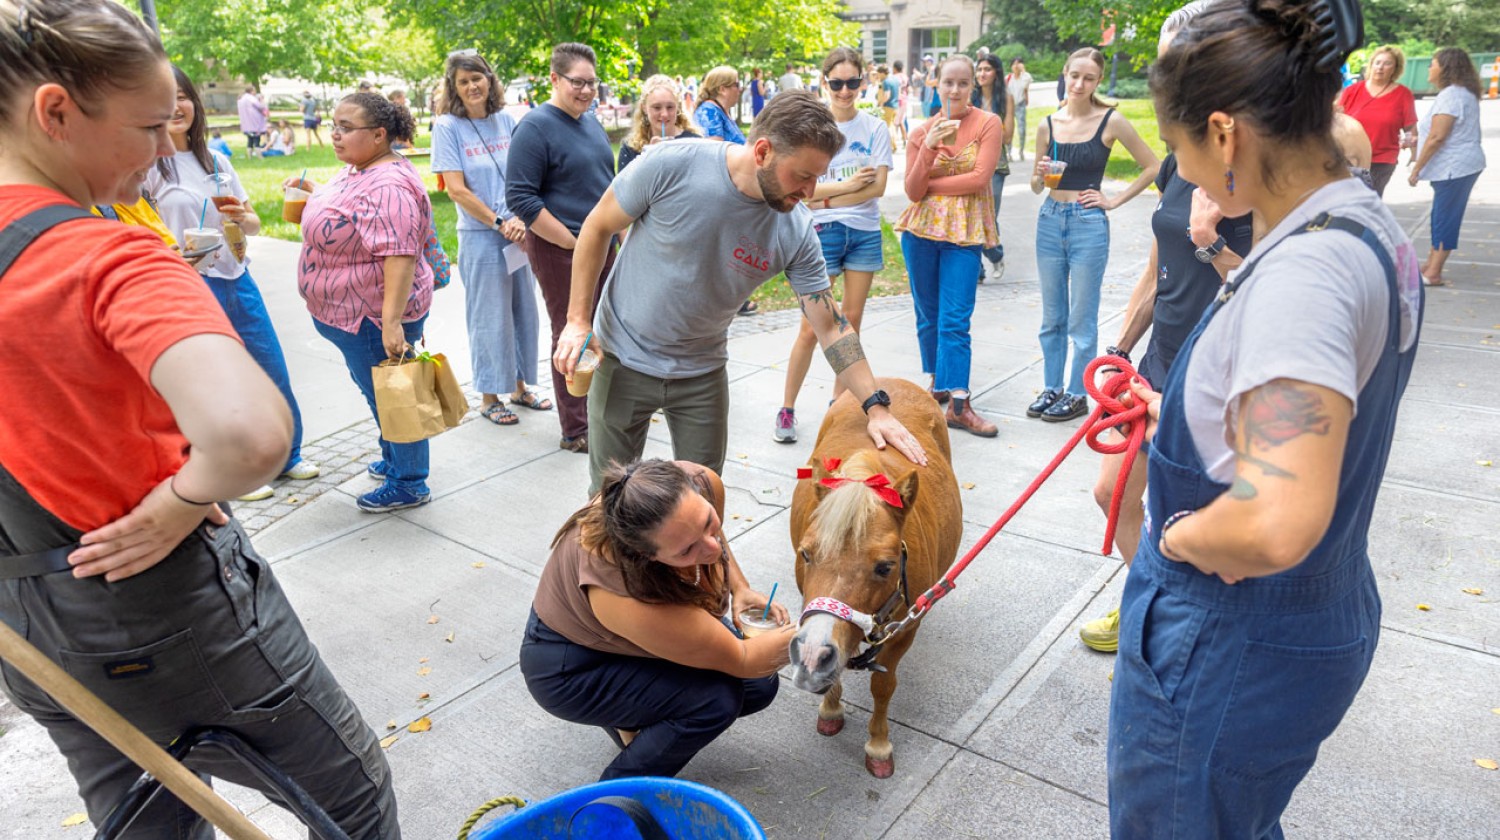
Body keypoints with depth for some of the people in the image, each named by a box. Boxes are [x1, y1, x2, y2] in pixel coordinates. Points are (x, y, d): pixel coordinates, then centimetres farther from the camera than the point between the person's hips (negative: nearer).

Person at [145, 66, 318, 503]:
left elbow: (254, 225, 11)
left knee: (274, 372, 11)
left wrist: (242, 216, -10)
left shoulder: (215, 161, 10)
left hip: (237, 280, 5)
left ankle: (287, 456, 30)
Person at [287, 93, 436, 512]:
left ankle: (408, 485, 18)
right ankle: (393, 460, 41)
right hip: (354, 311, 10)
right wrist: (309, 188, 20)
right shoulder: (357, 169, 9)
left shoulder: (387, 186, -25)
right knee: (375, 389, 22)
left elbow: (400, 256, -32)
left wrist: (392, 322, -35)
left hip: (374, 317, -10)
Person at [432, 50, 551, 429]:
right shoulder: (447, 126, -5)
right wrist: (500, 223, -12)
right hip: (480, 237, -4)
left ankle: (520, 385, 27)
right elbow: (456, 189, -9)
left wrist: (522, 219, -9)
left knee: (524, 310, 11)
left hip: (520, 232, 4)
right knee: (490, 316, 3)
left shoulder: (507, 121, 6)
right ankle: (489, 397, 17)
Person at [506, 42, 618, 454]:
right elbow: (520, 197, -18)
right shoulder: (536, 127, -12)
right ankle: (575, 431, 12)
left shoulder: (590, 122, 13)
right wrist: (574, 242, -18)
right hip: (560, 250, -8)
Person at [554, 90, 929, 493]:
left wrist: (876, 407, -15)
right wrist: (578, 320, -11)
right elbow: (597, 228, -9)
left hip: (702, 373, 2)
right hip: (624, 359, -2)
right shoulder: (671, 166, -22)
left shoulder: (796, 231, -15)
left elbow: (830, 326, -9)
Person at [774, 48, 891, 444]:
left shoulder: (875, 129, 3)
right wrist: (848, 185, -12)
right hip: (822, 233, -3)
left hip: (864, 233, 3)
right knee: (812, 327, -5)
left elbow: (877, 186, -7)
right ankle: (787, 409, 5)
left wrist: (826, 198, -12)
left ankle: (839, 401, 22)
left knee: (852, 322, 9)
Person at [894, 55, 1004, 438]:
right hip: (922, 229, 3)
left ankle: (959, 404, -6)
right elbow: (912, 191, -4)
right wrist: (929, 146, -16)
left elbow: (979, 177, -12)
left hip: (964, 232, -3)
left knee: (955, 320, -8)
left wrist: (931, 184, -6)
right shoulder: (921, 131, 5)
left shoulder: (988, 124, -1)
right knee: (928, 316, 10)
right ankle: (936, 382, 27)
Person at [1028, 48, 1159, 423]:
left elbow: (1152, 167, 1)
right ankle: (1051, 388, 23)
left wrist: (1114, 200, -4)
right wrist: (1039, 175, -10)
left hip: (1089, 224, -4)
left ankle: (1077, 395, 14)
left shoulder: (1111, 121, -6)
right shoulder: (1048, 124, 4)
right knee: (1052, 317, 12)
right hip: (1050, 221, 4)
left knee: (1082, 320, 3)